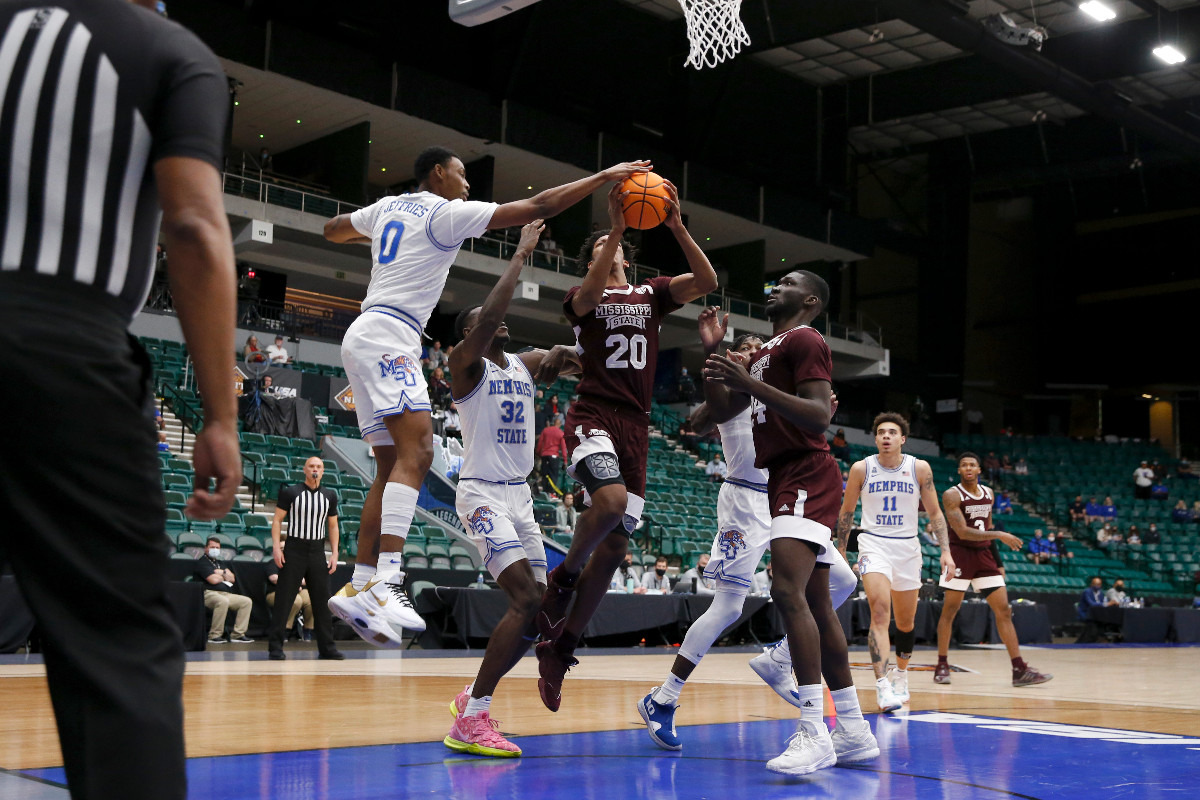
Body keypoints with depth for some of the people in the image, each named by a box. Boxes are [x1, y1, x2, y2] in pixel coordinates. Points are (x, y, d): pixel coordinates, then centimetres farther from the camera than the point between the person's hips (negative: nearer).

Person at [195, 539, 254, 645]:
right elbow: (213, 580, -11)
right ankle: (214, 636, -29)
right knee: (223, 601, -40)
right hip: (209, 593, -9)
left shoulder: (220, 563, 29)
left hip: (226, 594, 9)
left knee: (246, 601, -8)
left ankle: (237, 634, -11)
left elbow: (232, 578, 17)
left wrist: (222, 573, 0)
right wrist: (224, 576, 9)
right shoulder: (201, 562, 1)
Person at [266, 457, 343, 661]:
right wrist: (276, 546, -11)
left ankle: (327, 647, 10)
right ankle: (275, 646, 2)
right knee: (283, 600, -3)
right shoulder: (290, 492, -1)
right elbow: (277, 519, 0)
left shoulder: (329, 496, 9)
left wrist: (334, 553, 6)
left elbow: (333, 526, 14)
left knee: (322, 601, 4)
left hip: (318, 552, 3)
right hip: (294, 550, -3)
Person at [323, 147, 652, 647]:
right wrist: (604, 177, -3)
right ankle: (387, 583, -36)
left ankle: (358, 588, 4)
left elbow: (331, 230, 38)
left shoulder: (387, 207, 20)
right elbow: (537, 207, -7)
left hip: (365, 339, 10)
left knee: (392, 466, 7)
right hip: (388, 335, -10)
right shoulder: (447, 212, -3)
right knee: (416, 451, -23)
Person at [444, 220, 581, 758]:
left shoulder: (527, 365, 15)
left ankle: (472, 698, 23)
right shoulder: (467, 365, -5)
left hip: (520, 496, 8)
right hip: (483, 495, -8)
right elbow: (490, 315, -24)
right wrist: (520, 255, -20)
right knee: (530, 600, -21)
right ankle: (472, 720, -16)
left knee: (534, 606, 5)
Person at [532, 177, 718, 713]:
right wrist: (616, 226, -25)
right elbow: (590, 295, -20)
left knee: (613, 546, 2)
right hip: (593, 417, -4)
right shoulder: (582, 298, 7)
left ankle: (558, 647, 14)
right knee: (610, 499, -35)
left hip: (636, 426, 5)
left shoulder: (652, 293, 16)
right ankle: (563, 578, -8)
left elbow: (707, 281, -1)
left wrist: (676, 227, -14)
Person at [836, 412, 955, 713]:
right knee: (880, 612, -22)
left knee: (906, 621, 13)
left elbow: (934, 512, 4)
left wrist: (945, 550, -5)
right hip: (873, 544, -2)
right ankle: (882, 683, -26)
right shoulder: (861, 469, -4)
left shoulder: (919, 468, -2)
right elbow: (846, 512, 7)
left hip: (908, 547, 2)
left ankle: (901, 673, 38)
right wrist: (840, 553, 8)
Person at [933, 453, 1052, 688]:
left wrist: (998, 562, 16)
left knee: (1004, 610, -1)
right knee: (949, 611, 0)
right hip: (960, 555, -6)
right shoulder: (952, 495, -10)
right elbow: (962, 532, -20)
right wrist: (998, 535, -24)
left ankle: (1020, 670, -2)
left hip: (984, 555, 6)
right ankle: (942, 666, 12)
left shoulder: (989, 494, 10)